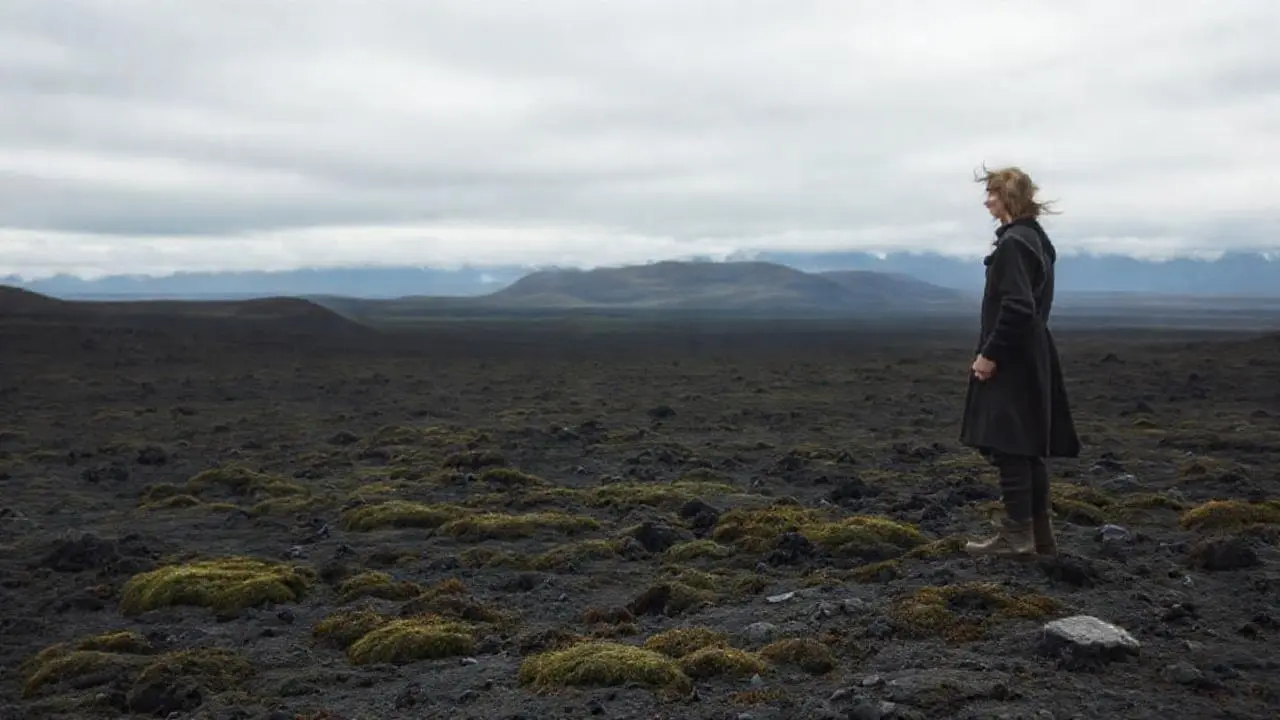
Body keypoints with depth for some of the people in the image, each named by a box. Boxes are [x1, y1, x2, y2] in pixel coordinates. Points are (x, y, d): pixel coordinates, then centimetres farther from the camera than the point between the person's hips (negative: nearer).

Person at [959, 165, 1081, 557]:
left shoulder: (1013, 243, -16)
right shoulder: (1034, 238, 15)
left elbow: (1017, 307, -24)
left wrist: (990, 354, -18)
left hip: (1012, 362, -10)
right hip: (1029, 358, 10)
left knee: (1008, 446, -5)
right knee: (1028, 447, 13)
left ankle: (1017, 535, 1)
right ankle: (1039, 534, 19)